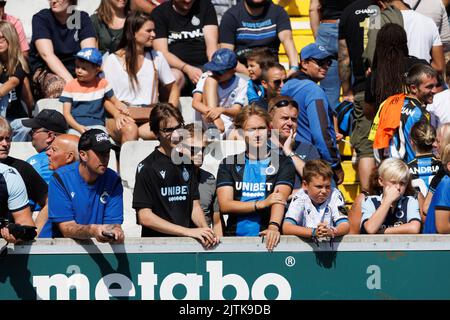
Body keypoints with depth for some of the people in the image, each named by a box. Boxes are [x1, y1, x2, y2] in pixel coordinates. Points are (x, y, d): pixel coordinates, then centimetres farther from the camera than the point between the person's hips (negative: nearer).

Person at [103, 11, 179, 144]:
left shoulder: (156, 57, 13)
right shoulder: (113, 61, 3)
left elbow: (173, 89, 20)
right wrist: (117, 115, -21)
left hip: (149, 119, 2)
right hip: (121, 118, -2)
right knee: (130, 129, -39)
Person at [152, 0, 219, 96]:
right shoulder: (159, 13, 4)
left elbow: (212, 44, 1)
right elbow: (162, 53, -5)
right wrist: (187, 69, -21)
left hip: (203, 66, 1)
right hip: (176, 68, -1)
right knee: (174, 76, -37)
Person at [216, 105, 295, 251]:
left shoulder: (283, 163, 10)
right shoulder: (229, 164, 14)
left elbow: (280, 198, -7)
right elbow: (224, 205, 2)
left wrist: (273, 226, -25)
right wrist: (262, 203, -10)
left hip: (268, 239, -1)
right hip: (235, 236, 1)